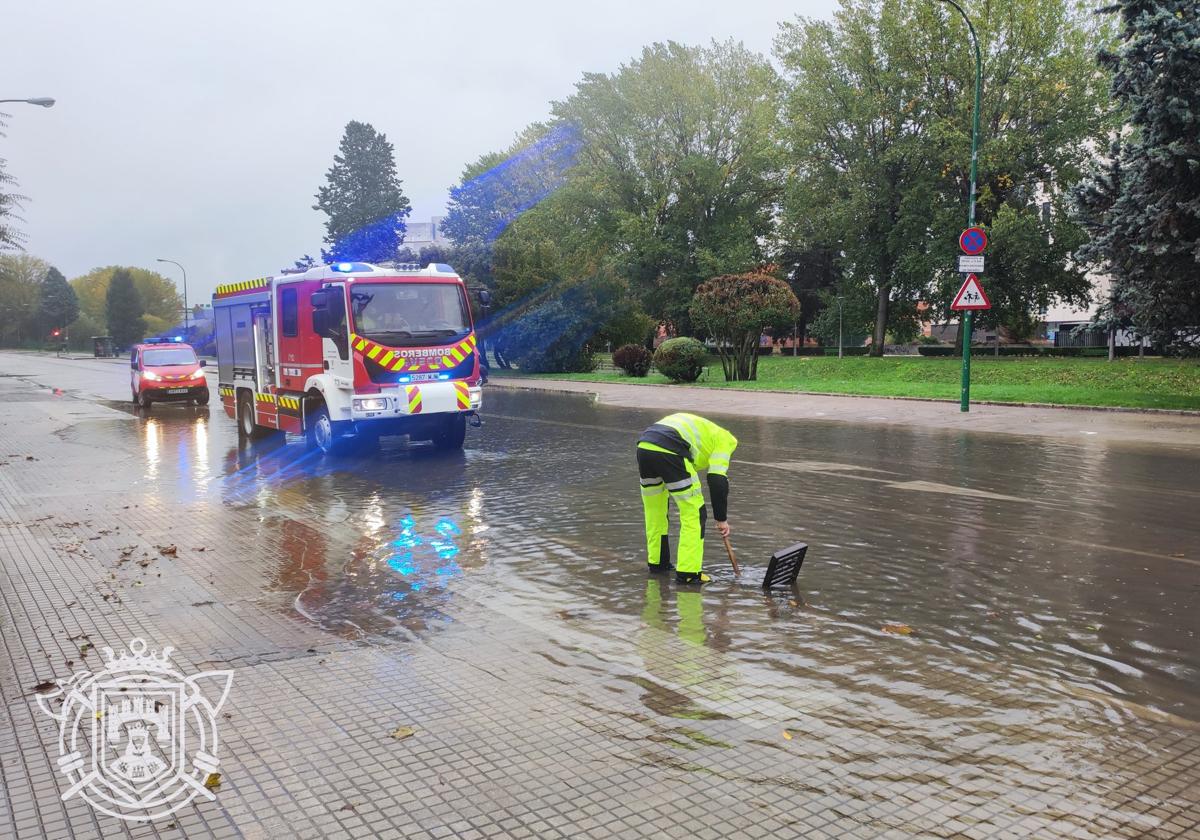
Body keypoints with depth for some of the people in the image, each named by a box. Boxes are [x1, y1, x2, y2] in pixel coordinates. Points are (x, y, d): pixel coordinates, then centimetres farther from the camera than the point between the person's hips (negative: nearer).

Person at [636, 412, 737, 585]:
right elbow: (718, 480, 6)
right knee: (694, 514, 6)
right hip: (668, 453, -7)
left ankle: (656, 563, 36)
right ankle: (688, 572, 8)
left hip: (643, 447, 7)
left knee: (654, 512, 24)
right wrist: (722, 519, 12)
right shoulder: (724, 439, 18)